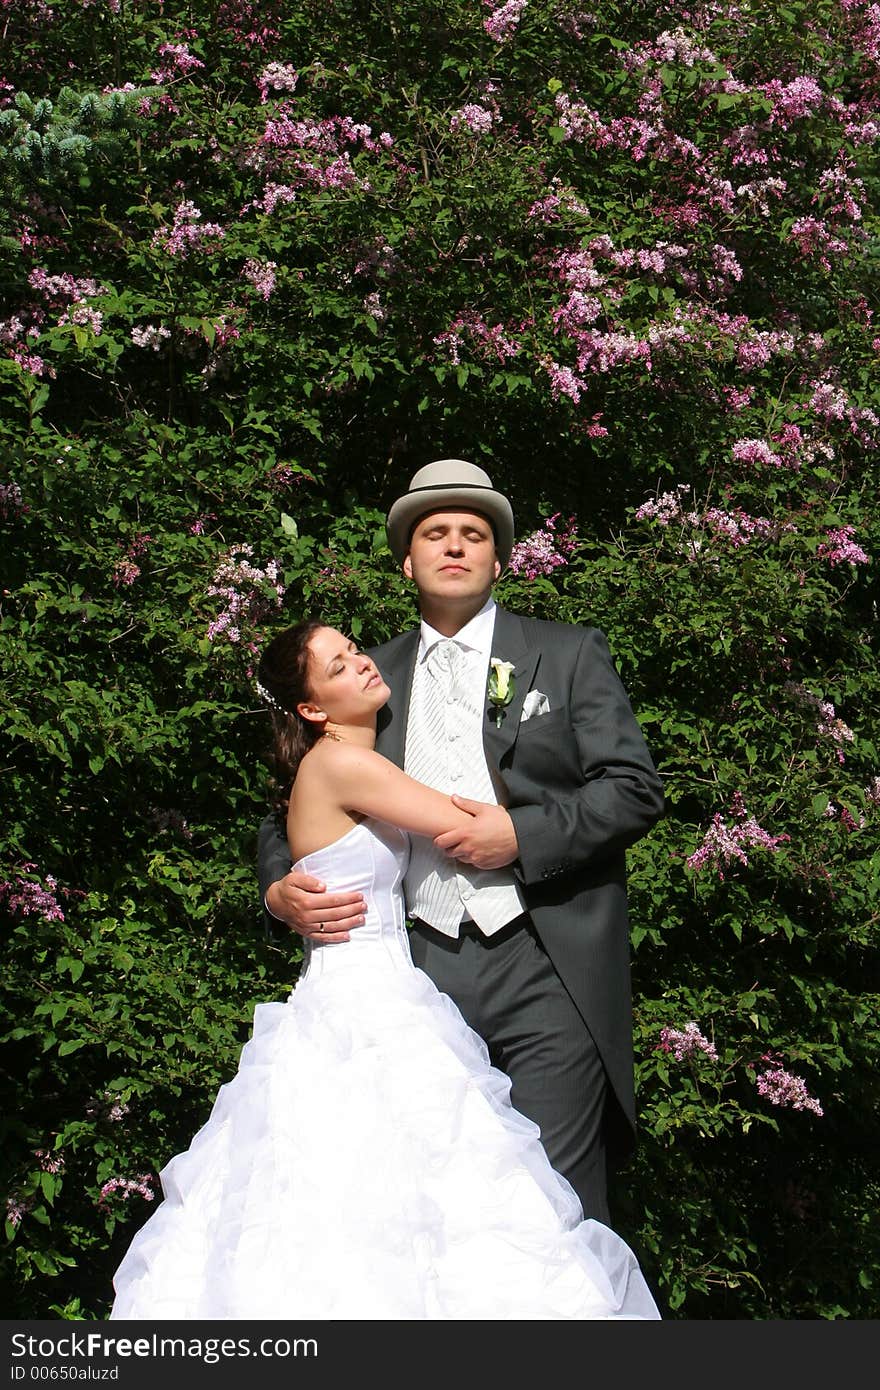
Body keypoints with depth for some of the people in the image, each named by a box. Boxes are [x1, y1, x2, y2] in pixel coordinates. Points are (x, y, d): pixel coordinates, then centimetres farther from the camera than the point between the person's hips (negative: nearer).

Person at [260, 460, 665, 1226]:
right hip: (421, 970, 3)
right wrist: (281, 889, -3)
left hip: (545, 970, -2)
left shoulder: (570, 653, 9)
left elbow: (635, 788, 1)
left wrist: (522, 834, -11)